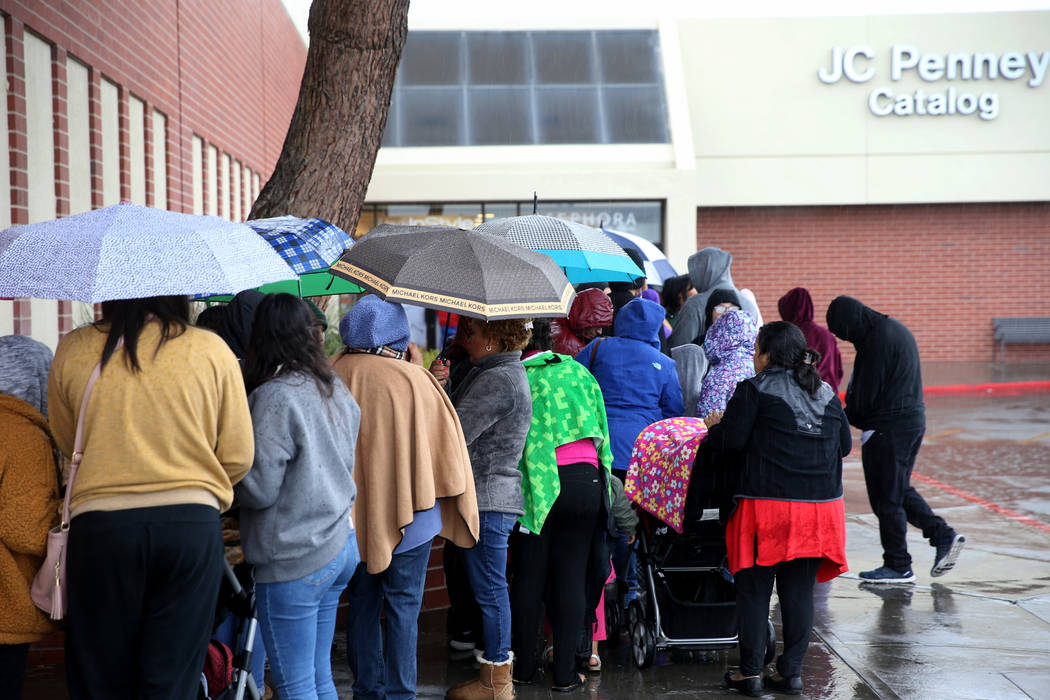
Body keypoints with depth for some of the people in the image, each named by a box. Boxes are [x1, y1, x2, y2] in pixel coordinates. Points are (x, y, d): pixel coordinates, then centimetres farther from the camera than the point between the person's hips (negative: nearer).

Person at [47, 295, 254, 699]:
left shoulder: (72, 351, 1)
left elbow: (66, 444, 15)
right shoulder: (211, 350, -1)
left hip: (100, 527, 0)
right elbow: (238, 457, 2)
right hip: (192, 524, 0)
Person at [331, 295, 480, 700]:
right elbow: (447, 447, -5)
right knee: (402, 607, 5)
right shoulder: (414, 381, -13)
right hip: (406, 514, -3)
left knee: (361, 606, 14)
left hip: (351, 515, 3)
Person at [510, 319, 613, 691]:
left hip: (537, 484, -2)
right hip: (586, 481, 2)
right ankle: (565, 671, 7)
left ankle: (524, 667, 15)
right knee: (571, 577, 5)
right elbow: (601, 428, 14)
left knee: (529, 578, 8)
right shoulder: (576, 371, 9)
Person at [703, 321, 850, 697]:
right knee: (799, 591, 11)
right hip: (820, 504, 5)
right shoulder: (827, 394, 12)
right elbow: (844, 444, 17)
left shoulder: (754, 390, -5)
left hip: (767, 504, -5)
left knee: (753, 590, 6)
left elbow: (731, 441, -9)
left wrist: (715, 427, 11)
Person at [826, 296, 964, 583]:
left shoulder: (877, 339, -18)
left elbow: (865, 393, -16)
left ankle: (898, 566, 7)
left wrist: (846, 416, 2)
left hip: (888, 427, -10)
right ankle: (943, 535, 12)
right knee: (900, 490, 20)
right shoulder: (896, 329, 14)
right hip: (913, 420, 10)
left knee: (886, 497, 0)